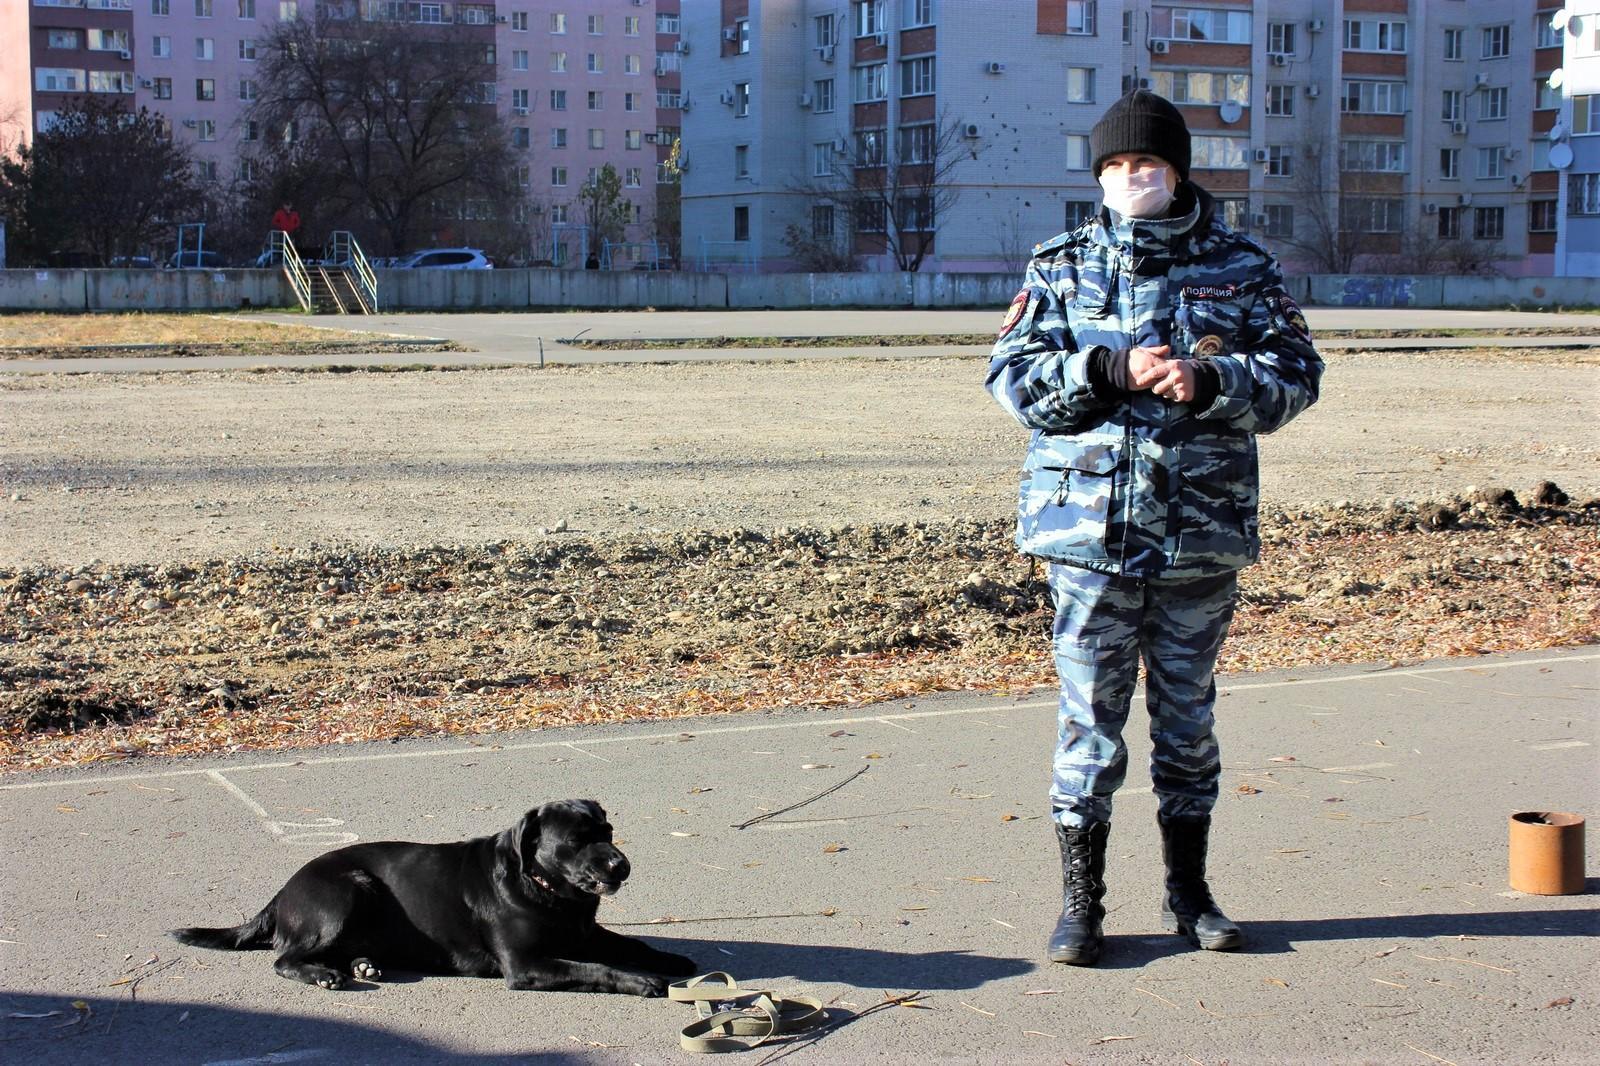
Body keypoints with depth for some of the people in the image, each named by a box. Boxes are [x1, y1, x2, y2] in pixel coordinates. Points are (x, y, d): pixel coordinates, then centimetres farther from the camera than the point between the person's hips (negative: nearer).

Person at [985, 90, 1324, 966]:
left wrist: (1207, 383, -16)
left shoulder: (1240, 268, 6)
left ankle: (1188, 890, 25)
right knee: (1090, 715, 1)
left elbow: (1295, 371, 2)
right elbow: (1013, 373, -2)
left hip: (1204, 530, 1)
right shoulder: (1061, 267, 5)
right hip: (1089, 524, -1)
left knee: (1188, 715, 12)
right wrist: (1110, 369, -16)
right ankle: (1080, 901, 12)